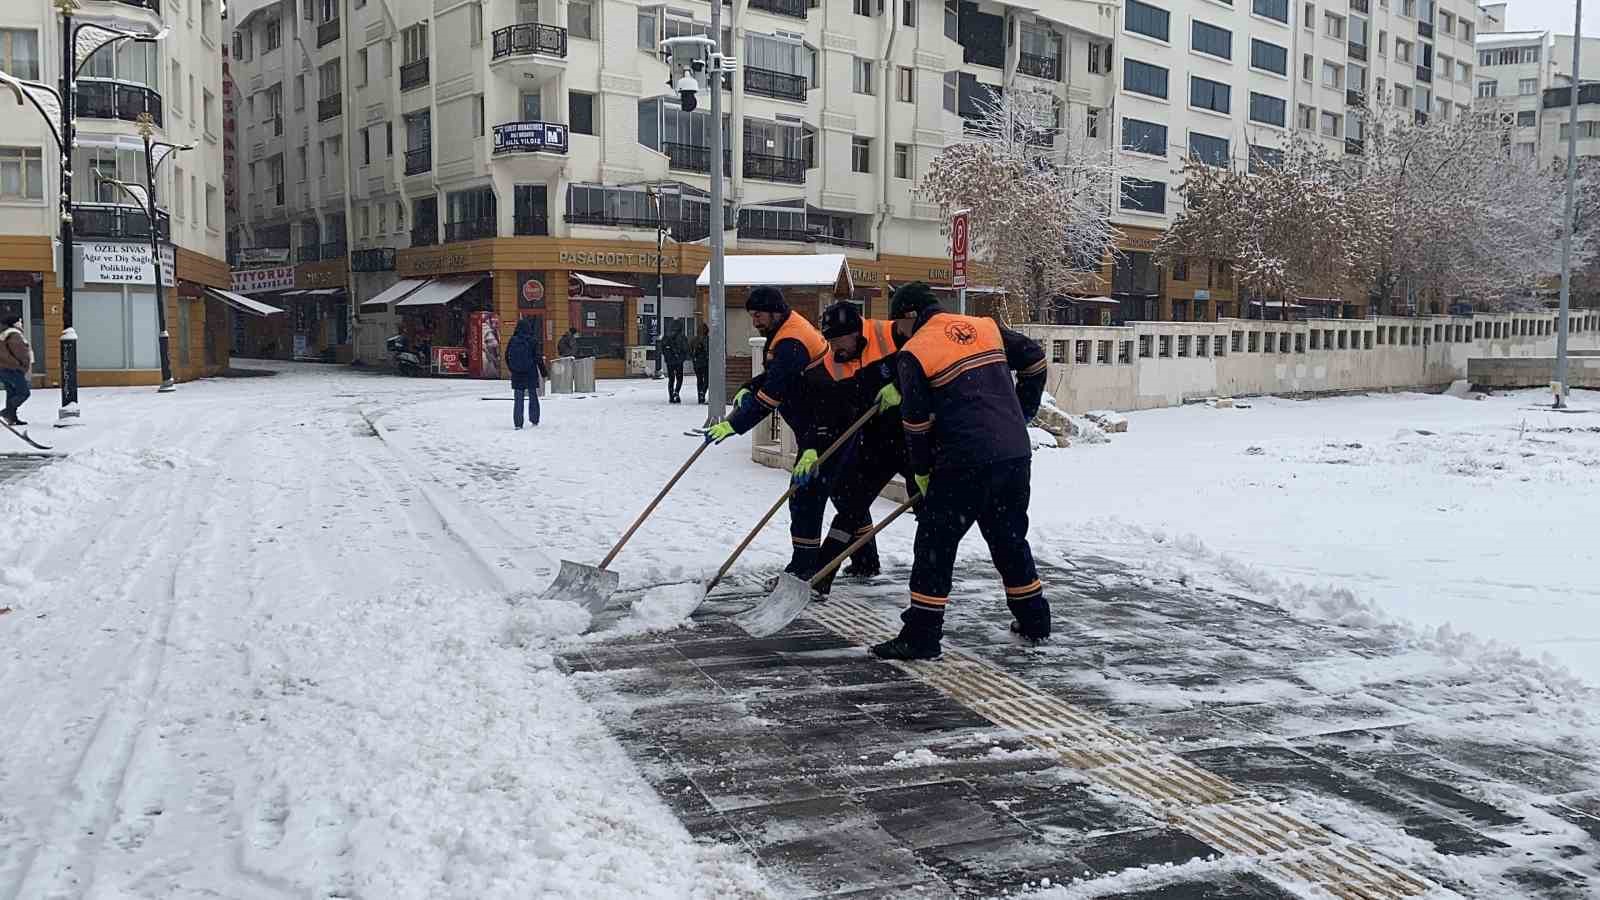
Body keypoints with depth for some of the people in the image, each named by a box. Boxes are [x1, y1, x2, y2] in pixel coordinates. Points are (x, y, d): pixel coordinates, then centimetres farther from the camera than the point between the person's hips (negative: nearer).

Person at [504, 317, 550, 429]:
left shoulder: (512, 341, -1)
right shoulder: (533, 340, -9)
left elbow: (507, 357, 7)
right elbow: (538, 358, -9)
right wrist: (544, 373, -1)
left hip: (517, 375, 2)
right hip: (531, 374, -2)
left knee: (518, 400, 5)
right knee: (533, 397, 14)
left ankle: (518, 424, 1)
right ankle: (534, 420, 19)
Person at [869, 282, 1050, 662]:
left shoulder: (915, 352, -3)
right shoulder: (987, 328, 12)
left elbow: (916, 420, -3)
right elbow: (1035, 360, 16)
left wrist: (922, 471, 9)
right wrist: (1021, 412, 25)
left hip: (965, 461, -6)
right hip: (1015, 453, 6)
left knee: (935, 543, 2)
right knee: (1010, 538, 21)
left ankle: (921, 637, 2)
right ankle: (1034, 621, 30)